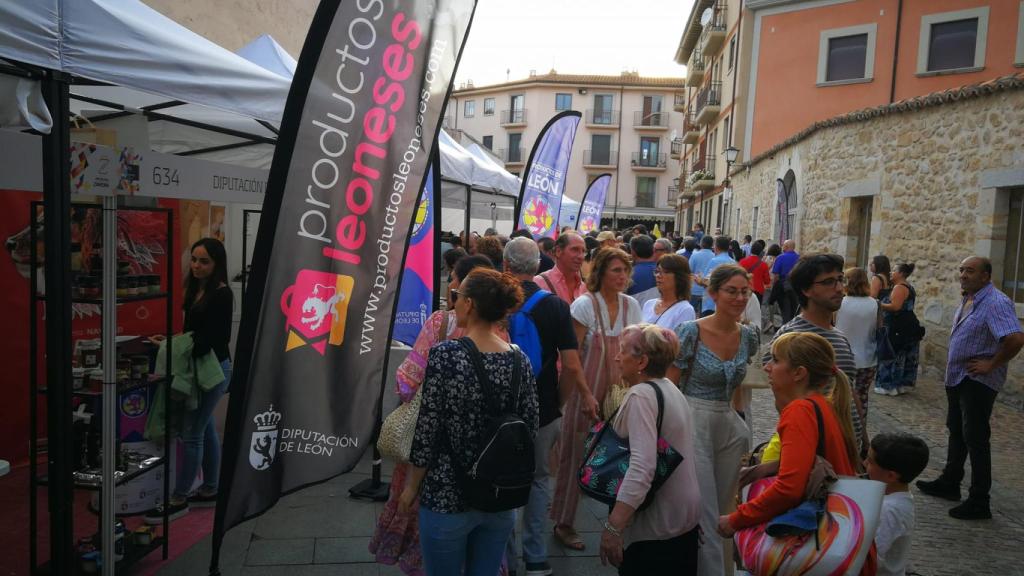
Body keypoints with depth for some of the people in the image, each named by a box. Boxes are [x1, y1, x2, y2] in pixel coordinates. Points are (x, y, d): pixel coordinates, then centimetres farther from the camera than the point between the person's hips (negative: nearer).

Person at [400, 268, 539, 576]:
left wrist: (411, 487, -2)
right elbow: (530, 429, 2)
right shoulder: (519, 359, -4)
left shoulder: (445, 355, -17)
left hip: (448, 496, -4)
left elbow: (427, 431, -15)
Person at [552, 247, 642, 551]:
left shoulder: (631, 305, 2)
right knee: (576, 456, 5)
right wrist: (586, 395, -15)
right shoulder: (584, 304, -12)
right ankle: (564, 523, 20)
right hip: (586, 392, -4)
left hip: (618, 393, 4)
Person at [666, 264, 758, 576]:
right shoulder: (691, 332, -14)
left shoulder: (748, 335, 4)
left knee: (725, 509, 18)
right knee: (706, 515, -3)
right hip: (694, 426, -6)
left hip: (730, 427, 6)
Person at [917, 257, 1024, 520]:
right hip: (957, 377, 10)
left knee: (975, 439, -3)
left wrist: (992, 364, -23)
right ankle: (949, 483, 34)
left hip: (978, 382, -9)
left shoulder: (996, 303, -21)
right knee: (956, 432, 19)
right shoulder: (968, 300, 9)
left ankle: (979, 502, 7)